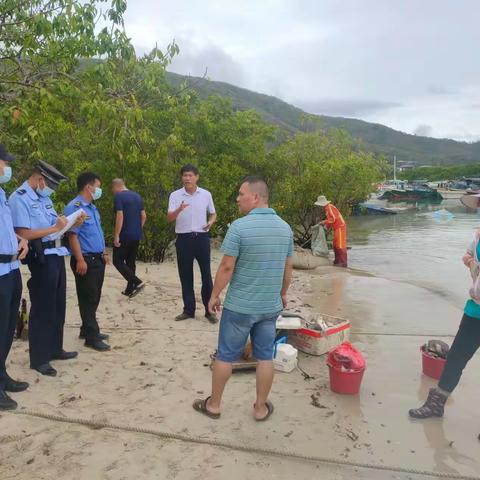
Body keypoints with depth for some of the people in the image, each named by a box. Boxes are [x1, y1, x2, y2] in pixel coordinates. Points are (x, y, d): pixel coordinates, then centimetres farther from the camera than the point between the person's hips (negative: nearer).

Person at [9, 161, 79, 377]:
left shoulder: (44, 198, 14)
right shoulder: (19, 198, -11)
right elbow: (23, 234, -18)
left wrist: (69, 223, 2)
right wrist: (54, 228, -16)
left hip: (57, 256, 9)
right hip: (41, 259, -9)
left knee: (58, 306, 16)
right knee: (42, 309, 0)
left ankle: (54, 349, 31)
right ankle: (39, 358, 12)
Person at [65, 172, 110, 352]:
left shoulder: (92, 207, 15)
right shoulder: (74, 207, -15)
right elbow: (73, 235, -20)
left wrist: (103, 252, 20)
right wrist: (80, 260, -23)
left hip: (97, 259, 9)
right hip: (86, 260, -9)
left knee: (95, 297, 16)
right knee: (88, 298, -2)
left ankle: (88, 330, 29)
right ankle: (92, 337, 5)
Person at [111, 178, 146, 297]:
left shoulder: (118, 196, -10)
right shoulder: (137, 196, 11)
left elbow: (120, 216, -19)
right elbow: (144, 216, 11)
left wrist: (116, 236, -16)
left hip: (125, 235, -7)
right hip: (136, 235, 7)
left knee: (118, 261, 2)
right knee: (131, 262, 14)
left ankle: (137, 282, -12)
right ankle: (130, 289, 17)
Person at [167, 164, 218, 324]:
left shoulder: (206, 194, 3)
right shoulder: (175, 195, -1)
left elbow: (213, 213, 15)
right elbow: (169, 218, -10)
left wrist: (210, 223, -8)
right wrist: (179, 209, -30)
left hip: (202, 238, 0)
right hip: (183, 239, 0)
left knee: (206, 275, 2)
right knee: (185, 276, 6)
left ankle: (209, 310, 12)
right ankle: (189, 310, 19)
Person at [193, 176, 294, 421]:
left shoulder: (239, 227, -18)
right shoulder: (285, 227, 1)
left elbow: (227, 267, -16)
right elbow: (288, 267, 9)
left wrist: (214, 295, -3)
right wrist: (283, 294, 22)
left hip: (239, 306, -4)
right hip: (270, 306, 5)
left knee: (225, 355, 11)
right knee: (265, 357, 14)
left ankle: (213, 404, 26)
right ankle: (261, 407, 26)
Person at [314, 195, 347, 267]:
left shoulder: (330, 207, -16)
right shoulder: (327, 208, 14)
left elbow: (334, 218, -22)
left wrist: (324, 222, -18)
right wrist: (326, 226, 11)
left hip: (340, 227, -10)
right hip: (336, 228, 10)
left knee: (340, 245, -10)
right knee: (336, 245, 14)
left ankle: (343, 262, -8)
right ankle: (337, 261, 21)